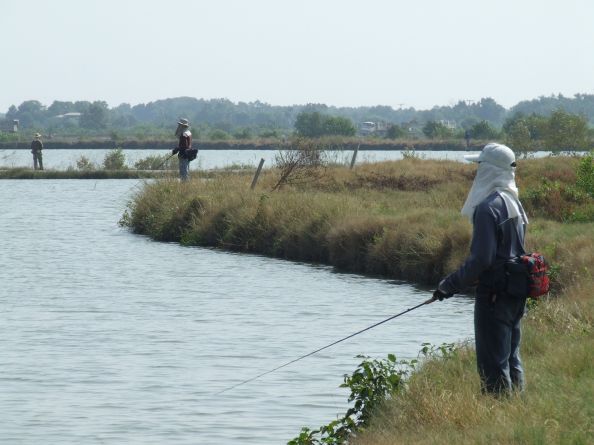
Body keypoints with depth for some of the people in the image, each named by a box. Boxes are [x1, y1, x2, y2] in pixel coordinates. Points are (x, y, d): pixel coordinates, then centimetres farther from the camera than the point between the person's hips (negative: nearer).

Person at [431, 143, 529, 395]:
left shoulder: (488, 208, -18)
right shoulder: (514, 203, 11)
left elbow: (481, 259, -22)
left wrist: (450, 285, -13)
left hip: (493, 296, -9)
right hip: (515, 294, 9)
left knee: (492, 363, -4)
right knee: (510, 357, 16)